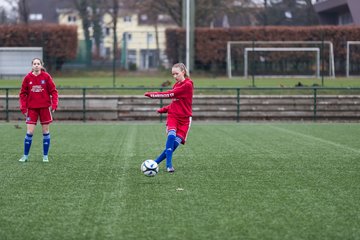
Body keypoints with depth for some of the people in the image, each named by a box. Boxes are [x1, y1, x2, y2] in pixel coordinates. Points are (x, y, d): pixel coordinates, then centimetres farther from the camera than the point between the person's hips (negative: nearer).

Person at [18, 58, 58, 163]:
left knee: (46, 132, 5)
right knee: (29, 132, -4)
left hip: (45, 107, 0)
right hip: (32, 108, 0)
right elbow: (23, 93, 4)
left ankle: (45, 156, 14)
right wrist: (23, 107, -3)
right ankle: (25, 156, 6)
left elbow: (53, 91, -1)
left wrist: (54, 104, -11)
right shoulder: (28, 78, 0)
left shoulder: (46, 76, -3)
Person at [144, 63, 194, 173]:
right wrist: (165, 109, 6)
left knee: (175, 143, -9)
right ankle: (169, 165, -28)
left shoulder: (188, 85, -11)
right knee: (171, 136, -23)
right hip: (173, 116, 4)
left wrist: (152, 94, -14)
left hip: (184, 119, -4)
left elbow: (170, 94, -17)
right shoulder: (176, 85, 11)